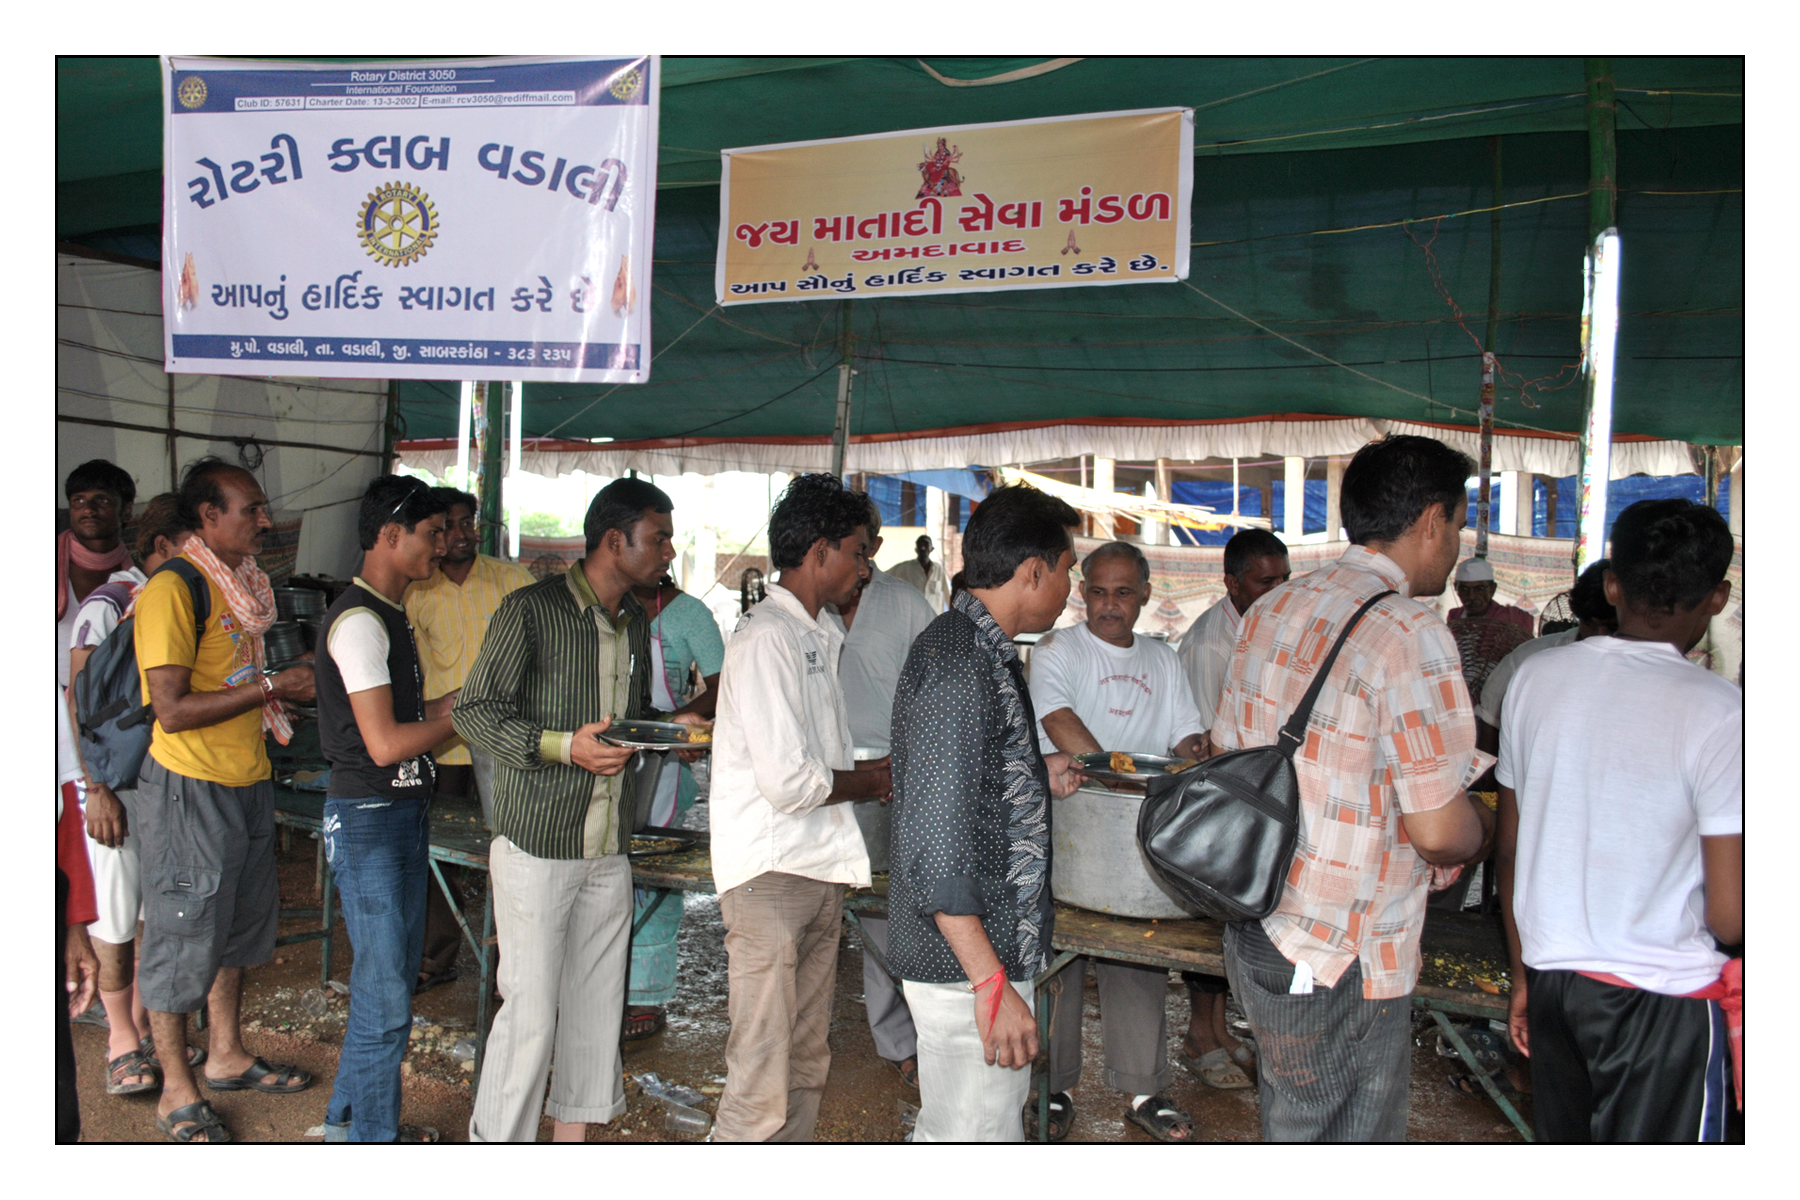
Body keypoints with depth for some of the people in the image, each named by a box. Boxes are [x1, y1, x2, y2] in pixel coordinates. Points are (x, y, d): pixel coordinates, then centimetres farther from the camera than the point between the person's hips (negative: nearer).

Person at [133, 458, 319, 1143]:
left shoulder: (242, 582, 11)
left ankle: (227, 1058, 36)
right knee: (182, 937, 3)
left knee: (236, 925, 19)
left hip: (247, 783, 9)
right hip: (190, 789, -9)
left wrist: (296, 684, 5)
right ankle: (177, 1093, 18)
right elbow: (173, 707, -22)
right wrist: (271, 687, -20)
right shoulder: (173, 589, -17)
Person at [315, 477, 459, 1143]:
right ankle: (372, 1134, 12)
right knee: (385, 994, -2)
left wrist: (455, 699, 4)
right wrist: (455, 713, -9)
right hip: (369, 819, -10)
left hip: (404, 813, 10)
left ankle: (351, 1115, 31)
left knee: (393, 977, 17)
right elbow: (385, 743, -21)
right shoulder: (359, 619, -17)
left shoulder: (389, 613, 15)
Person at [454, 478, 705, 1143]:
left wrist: (671, 728, 3)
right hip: (537, 847, -7)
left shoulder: (636, 621, 12)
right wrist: (565, 747, -21)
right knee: (531, 1008, -3)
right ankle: (498, 1139, 15)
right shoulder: (531, 609, -10)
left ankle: (572, 1130, 28)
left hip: (609, 850, 7)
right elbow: (474, 710, -10)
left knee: (597, 1001, 12)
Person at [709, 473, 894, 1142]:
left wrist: (876, 769, 5)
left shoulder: (819, 636, 17)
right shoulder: (766, 637, -15)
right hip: (771, 877, -10)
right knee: (761, 1087, -6)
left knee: (806, 1067, 16)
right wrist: (869, 781, -5)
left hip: (820, 872, 10)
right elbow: (787, 780, -20)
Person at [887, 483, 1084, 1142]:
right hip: (966, 962, -10)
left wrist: (1035, 776, 14)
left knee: (950, 1127, 22)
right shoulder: (961, 666, -22)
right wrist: (991, 983, -25)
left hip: (979, 950, 10)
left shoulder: (973, 646, 10)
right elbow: (935, 847, -26)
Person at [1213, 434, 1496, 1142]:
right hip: (1343, 968, -8)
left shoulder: (1271, 610, 5)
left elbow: (1226, 755, 13)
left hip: (1253, 934, 8)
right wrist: (1482, 828, 4)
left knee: (1289, 1127, 25)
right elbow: (1438, 831, -18)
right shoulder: (1410, 633, -20)